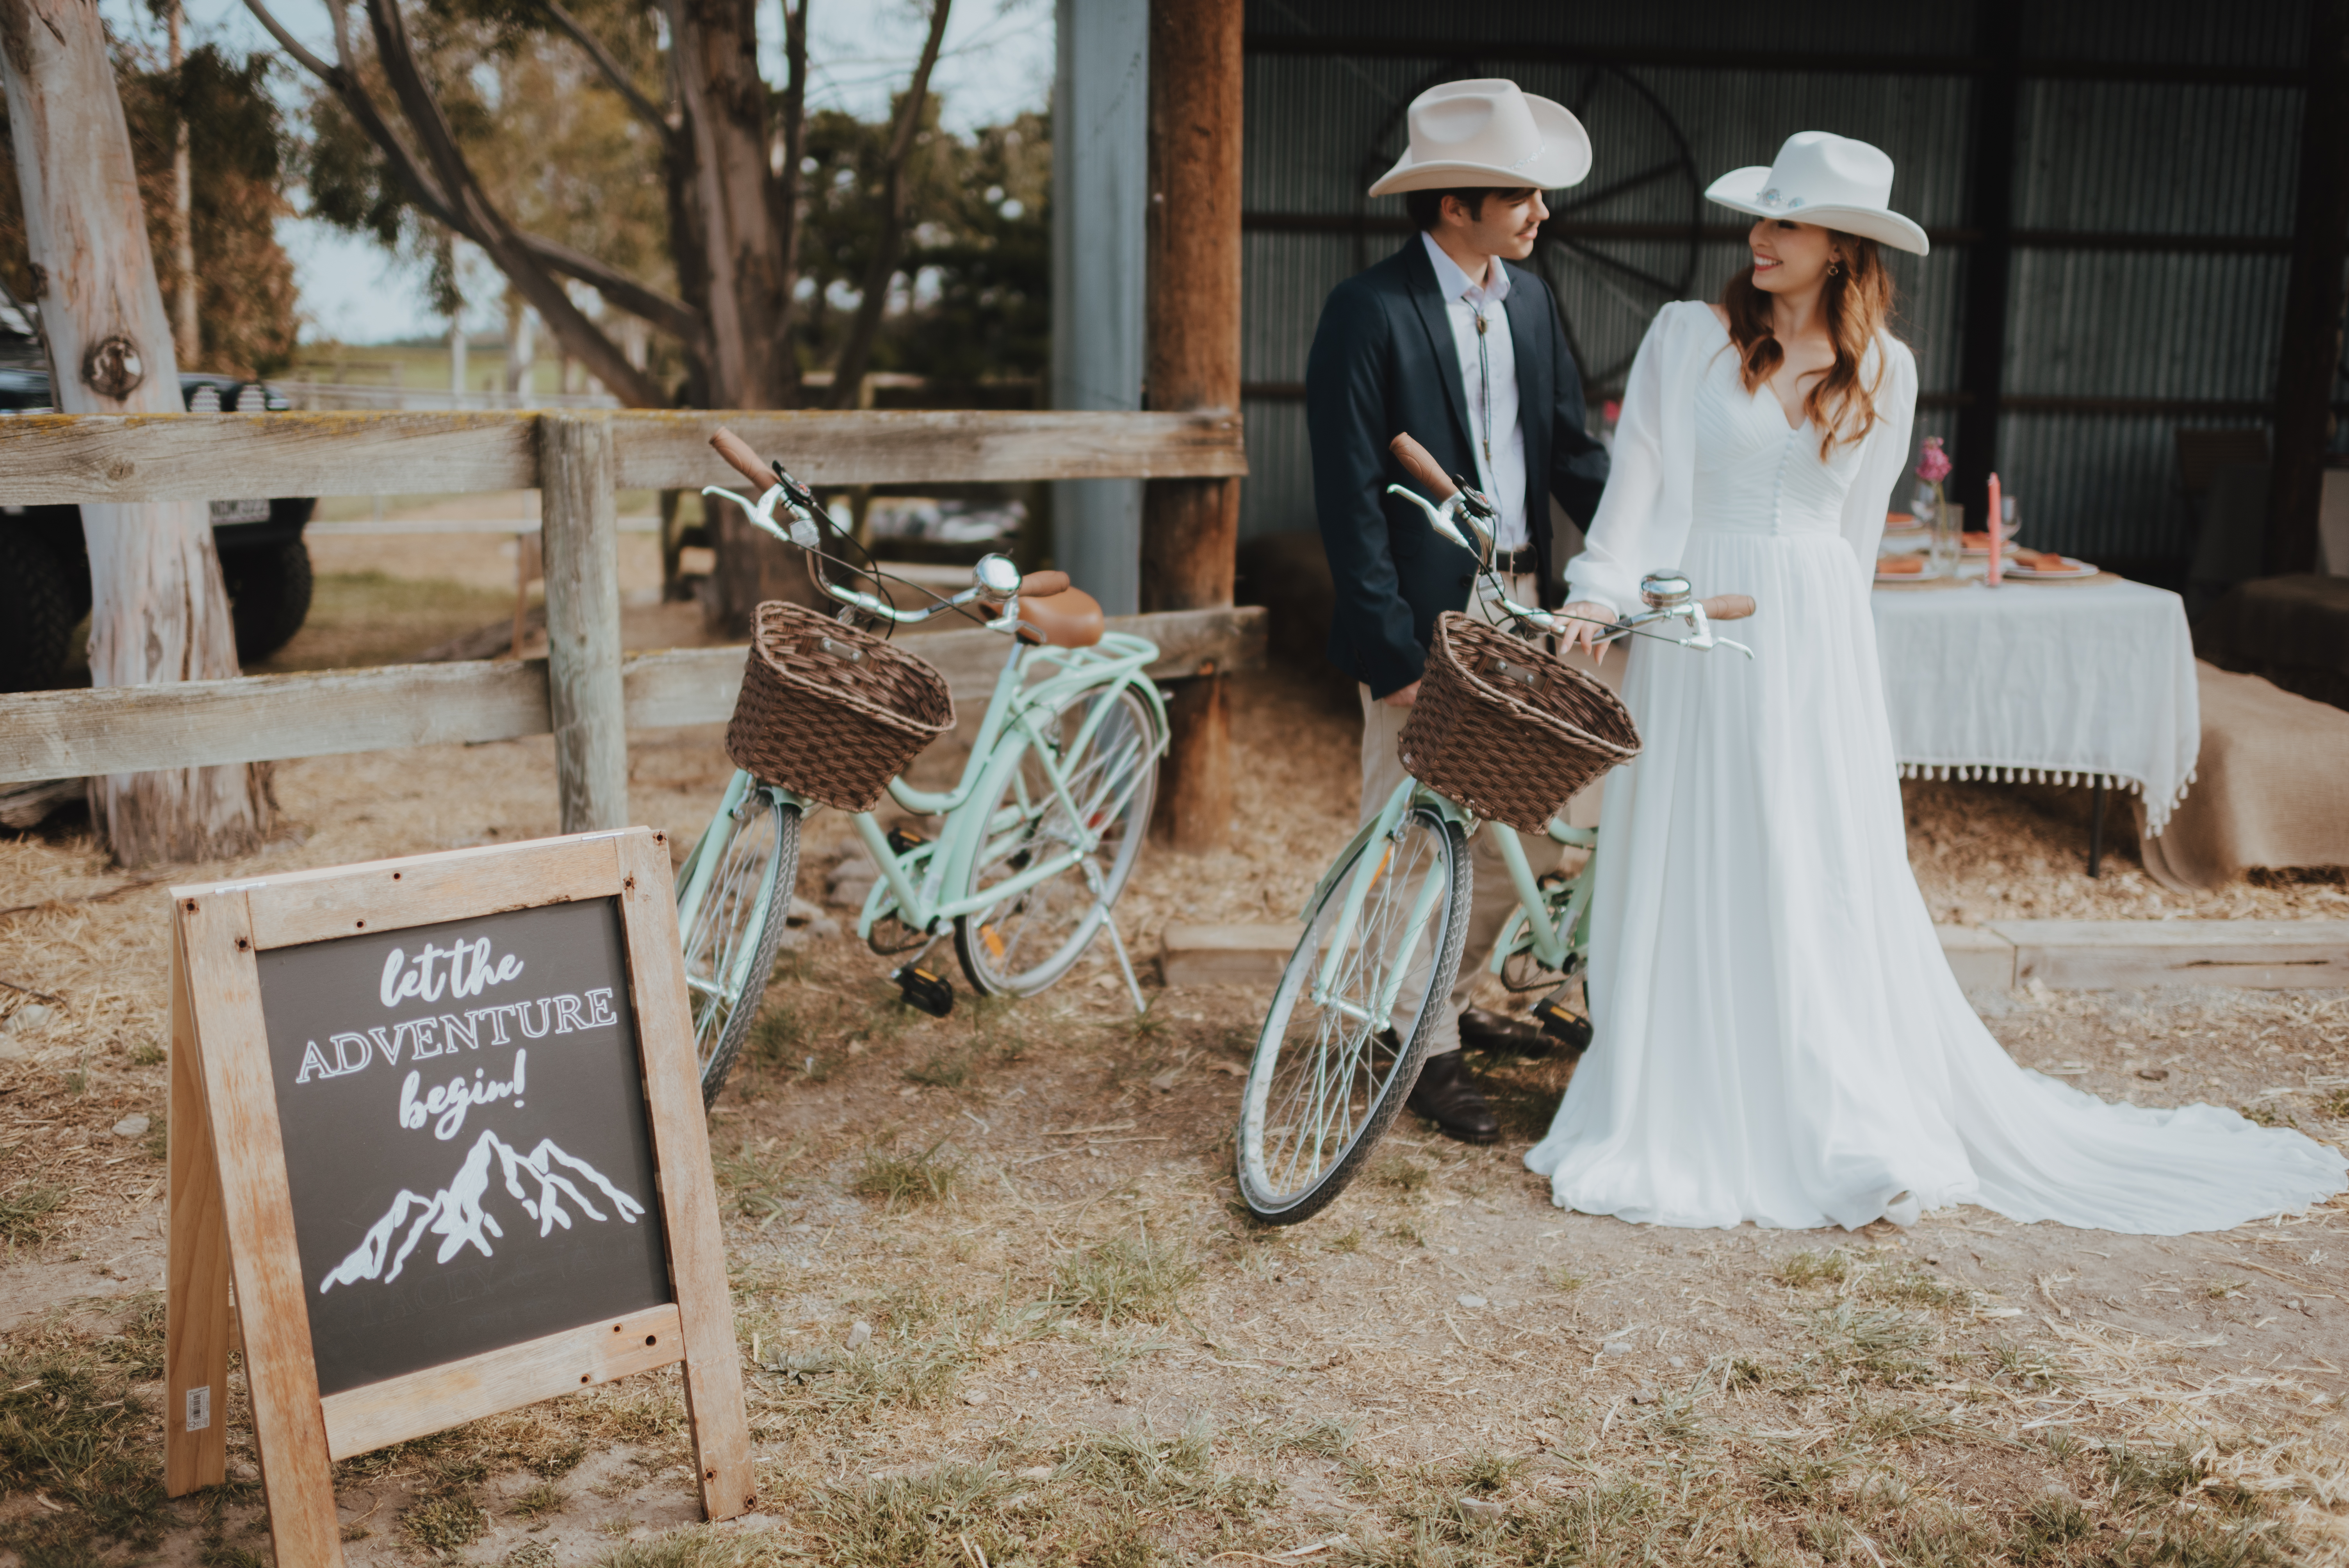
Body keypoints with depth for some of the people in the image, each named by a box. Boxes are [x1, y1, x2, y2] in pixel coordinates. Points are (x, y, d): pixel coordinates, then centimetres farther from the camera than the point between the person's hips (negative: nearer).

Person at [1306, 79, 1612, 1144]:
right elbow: (1349, 497, -13)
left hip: (1517, 605, 7)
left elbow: (1572, 449, 14)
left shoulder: (1530, 299, 10)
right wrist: (1392, 649, -16)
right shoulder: (1369, 312, -12)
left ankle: (1455, 998, 35)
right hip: (1424, 617, -7)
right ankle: (1424, 1049, 18)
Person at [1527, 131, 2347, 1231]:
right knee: (1684, 879, 3)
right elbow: (1639, 477, -6)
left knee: (1825, 884, 3)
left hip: (1813, 641, 1)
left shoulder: (1881, 370, 6)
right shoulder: (1689, 337, 0)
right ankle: (1667, 1125, 15)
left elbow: (1856, 528, 13)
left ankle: (1846, 1138, 13)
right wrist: (1601, 593, -19)